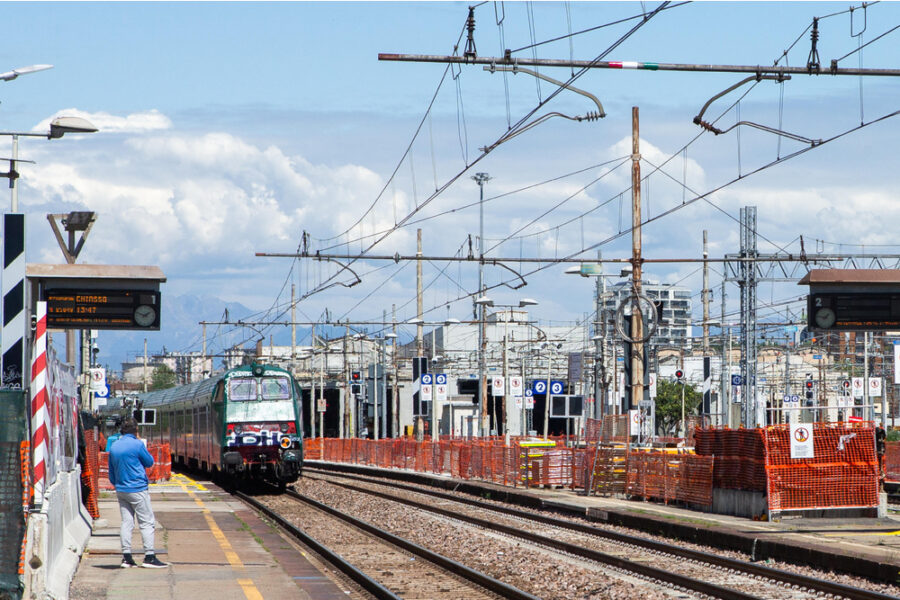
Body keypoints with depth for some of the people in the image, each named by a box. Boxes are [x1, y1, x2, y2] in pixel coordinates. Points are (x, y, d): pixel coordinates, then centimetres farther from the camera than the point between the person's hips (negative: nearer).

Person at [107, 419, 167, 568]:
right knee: (147, 522, -1)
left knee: (126, 522, 8)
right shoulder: (137, 444, -11)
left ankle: (126, 557, 4)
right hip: (137, 489, -6)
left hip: (121, 490, 6)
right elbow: (149, 462, 0)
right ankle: (149, 557, -5)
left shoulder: (114, 447, 9)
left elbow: (111, 473, 15)